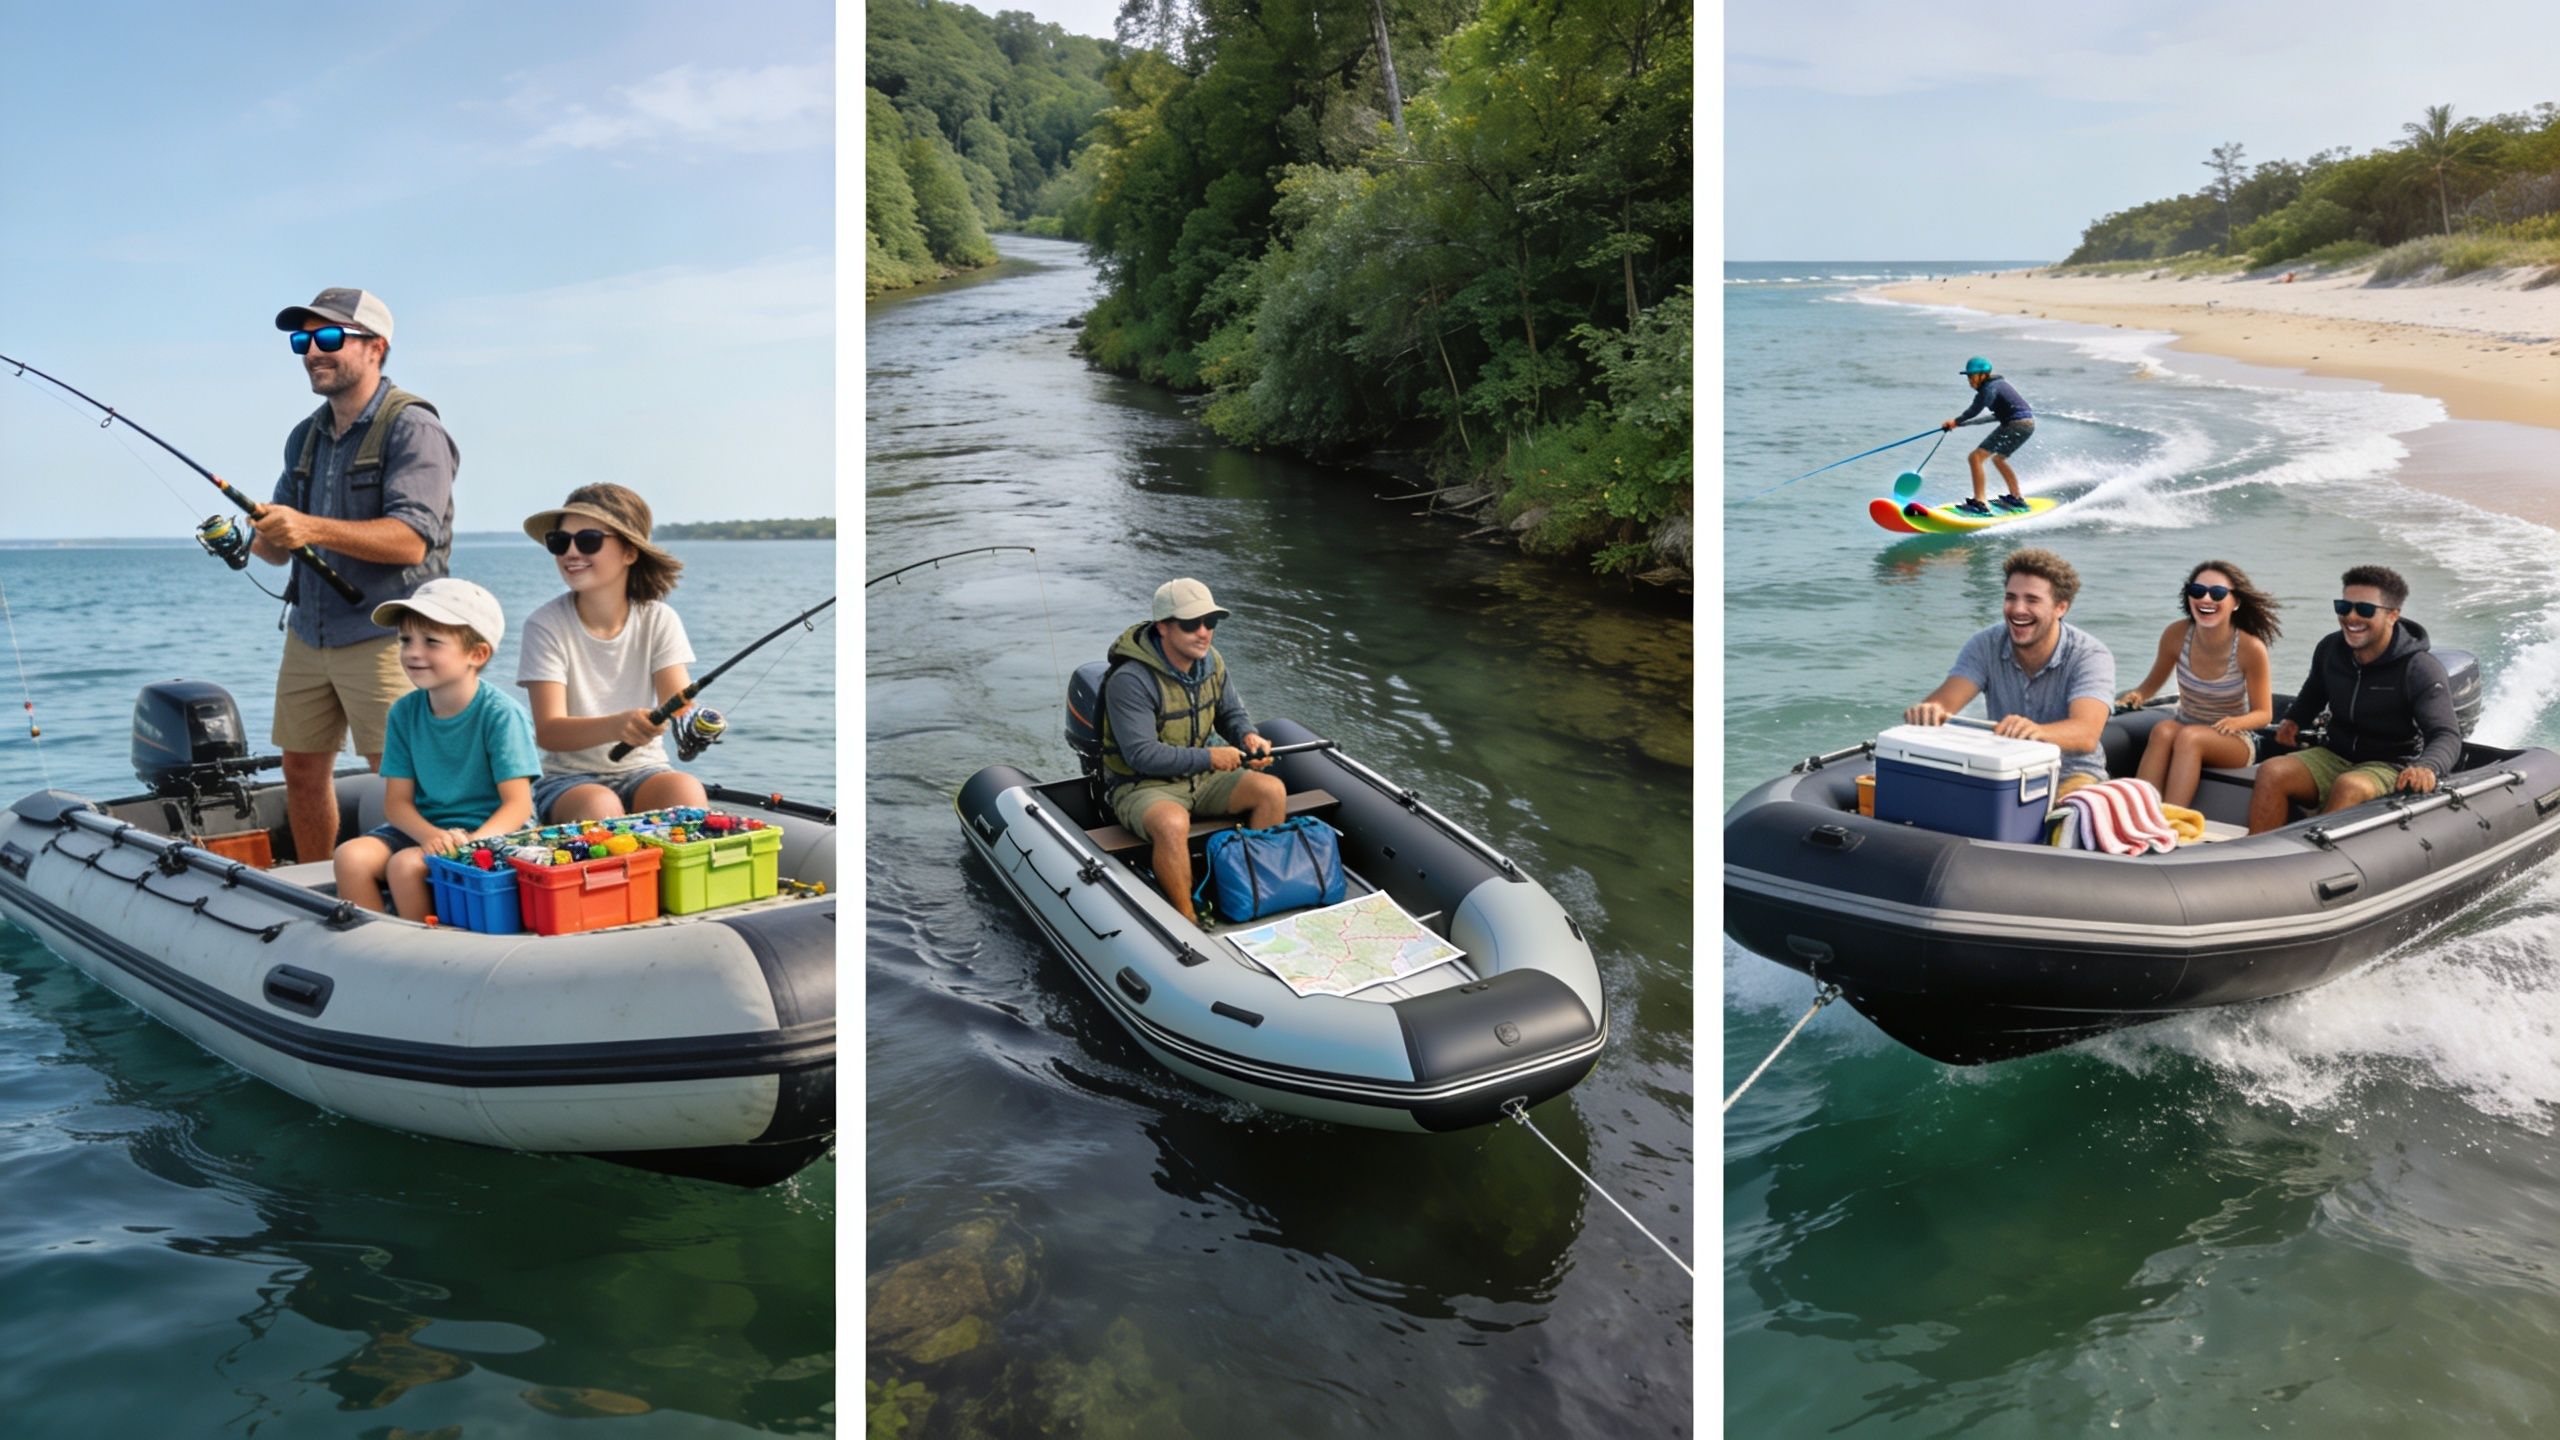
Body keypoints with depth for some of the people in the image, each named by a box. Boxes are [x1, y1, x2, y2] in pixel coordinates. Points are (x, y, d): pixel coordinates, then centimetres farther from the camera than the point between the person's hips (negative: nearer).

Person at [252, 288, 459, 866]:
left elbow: (411, 539, -21)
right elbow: (283, 546, 19)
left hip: (384, 637, -8)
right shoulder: (306, 436, 16)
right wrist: (257, 539, -4)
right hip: (308, 634, 8)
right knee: (302, 770, 12)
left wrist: (314, 529, -29)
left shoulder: (412, 428, -9)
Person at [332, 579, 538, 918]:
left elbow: (518, 805, -16)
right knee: (351, 856, -17)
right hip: (424, 826, 6)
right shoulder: (404, 712, 3)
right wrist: (431, 835, -21)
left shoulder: (501, 715, -13)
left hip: (490, 830, -6)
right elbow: (397, 801, 1)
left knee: (407, 864, -27)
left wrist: (470, 844, -33)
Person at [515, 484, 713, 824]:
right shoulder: (545, 626, -9)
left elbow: (680, 705, -12)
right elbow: (548, 732, -18)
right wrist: (616, 726, -39)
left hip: (643, 771, 1)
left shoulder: (659, 621, -3)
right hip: (567, 780, -1)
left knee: (685, 791, -31)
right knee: (599, 807, -34)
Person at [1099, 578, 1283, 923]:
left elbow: (1231, 711, 17)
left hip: (1200, 777, 7)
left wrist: (1248, 737, -7)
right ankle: (1187, 920, -23)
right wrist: (1208, 758, -25)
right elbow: (1141, 754, -27)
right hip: (1141, 786, -7)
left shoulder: (1211, 661, 1)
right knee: (1172, 823, -39)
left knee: (1272, 791, -11)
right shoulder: (1130, 681, -23)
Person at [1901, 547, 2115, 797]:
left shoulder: (2089, 655, -15)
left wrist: (2036, 731, -56)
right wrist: (1929, 711, -47)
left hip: (2071, 774, -3)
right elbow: (1944, 701, -20)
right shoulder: (1985, 646, -5)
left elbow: (2087, 734, -32)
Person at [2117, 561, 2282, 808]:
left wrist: (2236, 722, -27)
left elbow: (2263, 713, -6)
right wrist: (2136, 695, -17)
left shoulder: (2250, 648, -18)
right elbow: (2152, 683, 7)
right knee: (2163, 730, -33)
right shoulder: (2177, 634, -10)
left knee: (2189, 737, -35)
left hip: (2234, 741, -3)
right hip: (2183, 730, 3)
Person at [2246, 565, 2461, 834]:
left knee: (2349, 787, -38)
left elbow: (2447, 735, -25)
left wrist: (2427, 767, -46)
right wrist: (2294, 719, 9)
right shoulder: (2330, 650, 2)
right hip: (2334, 757, 5)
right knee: (2272, 772, -23)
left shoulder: (2420, 670, -15)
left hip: (2391, 769, -5)